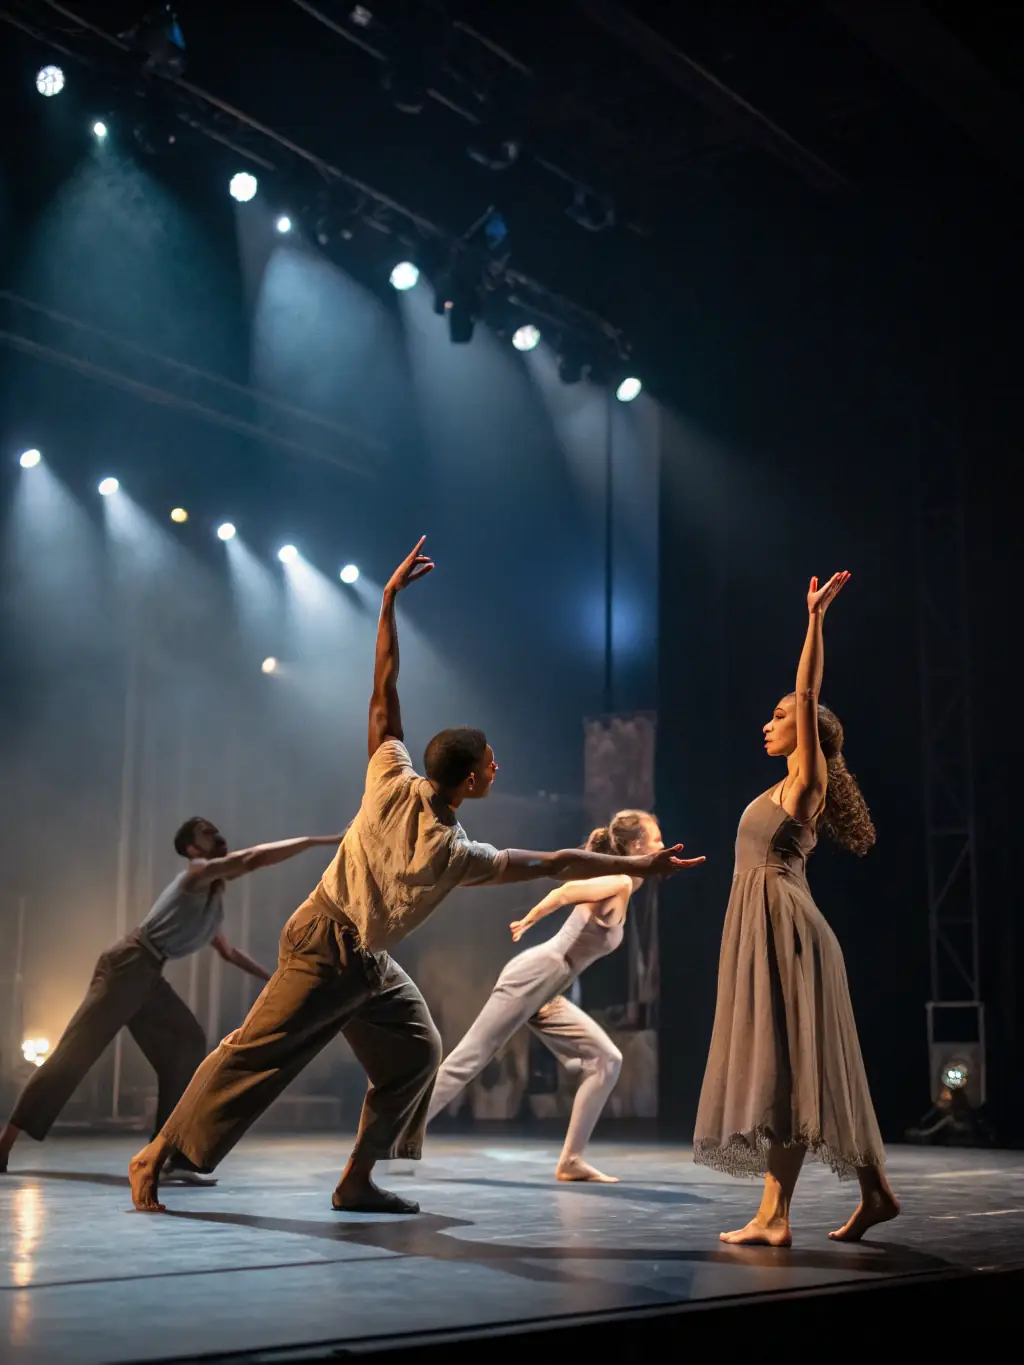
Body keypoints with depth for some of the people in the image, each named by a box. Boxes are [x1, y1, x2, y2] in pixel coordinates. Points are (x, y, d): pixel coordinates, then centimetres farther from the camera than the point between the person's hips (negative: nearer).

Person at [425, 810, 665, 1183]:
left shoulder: (622, 889, 15)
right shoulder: (617, 883, -13)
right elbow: (566, 892, -24)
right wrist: (529, 922, -12)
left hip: (548, 993, 9)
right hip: (532, 977, -9)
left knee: (606, 1060, 1)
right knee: (467, 1061, -7)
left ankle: (571, 1161, 0)